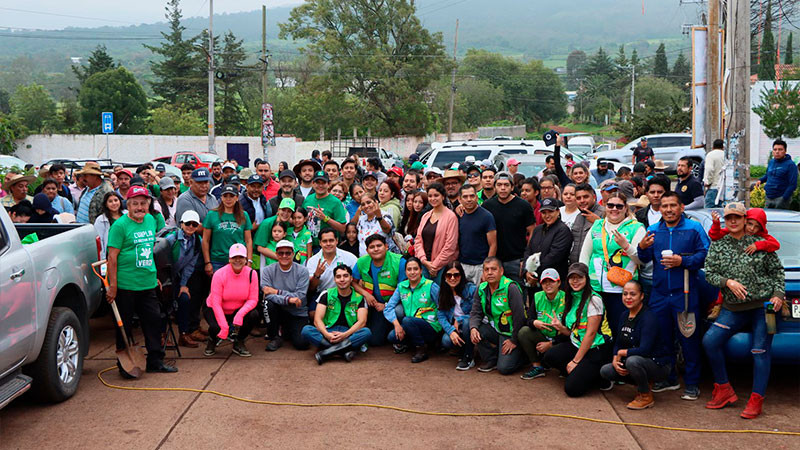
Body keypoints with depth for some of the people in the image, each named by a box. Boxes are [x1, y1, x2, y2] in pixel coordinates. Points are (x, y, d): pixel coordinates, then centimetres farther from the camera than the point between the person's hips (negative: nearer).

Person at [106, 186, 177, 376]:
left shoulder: (151, 220, 10)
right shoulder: (120, 225, -10)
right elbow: (112, 257, -12)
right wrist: (112, 286, -15)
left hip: (148, 284, 6)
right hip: (125, 286, -6)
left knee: (154, 321, 9)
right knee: (124, 325, 5)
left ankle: (155, 361, 20)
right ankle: (125, 365, 16)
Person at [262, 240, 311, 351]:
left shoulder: (302, 271, -6)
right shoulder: (268, 270, -3)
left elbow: (300, 297, -16)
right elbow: (268, 295, -17)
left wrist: (277, 292, -19)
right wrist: (288, 299, -32)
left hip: (298, 313, -1)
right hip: (278, 310, 1)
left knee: (301, 344, -21)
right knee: (268, 303, -32)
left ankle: (286, 331, 17)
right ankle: (274, 337, -8)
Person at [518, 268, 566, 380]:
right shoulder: (537, 297, 3)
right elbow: (528, 320, 4)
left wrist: (550, 344, -18)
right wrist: (534, 323, -22)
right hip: (542, 336, 5)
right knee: (523, 331, -20)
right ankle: (537, 367, -9)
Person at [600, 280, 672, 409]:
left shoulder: (648, 318, -21)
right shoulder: (624, 316, 5)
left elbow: (644, 350, -29)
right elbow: (618, 343, 10)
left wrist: (622, 353, -15)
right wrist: (615, 360, -9)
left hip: (659, 365, -8)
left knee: (632, 361, -37)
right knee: (605, 371, -7)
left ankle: (646, 396, -12)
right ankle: (642, 384, 10)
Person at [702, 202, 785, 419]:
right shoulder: (718, 245, 7)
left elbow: (777, 270, 5)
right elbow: (709, 273, 3)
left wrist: (778, 295, -7)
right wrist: (728, 282, -14)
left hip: (763, 305, -3)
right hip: (733, 308, 3)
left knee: (760, 351, -5)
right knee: (710, 341, -10)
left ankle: (756, 400, 2)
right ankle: (724, 390, 2)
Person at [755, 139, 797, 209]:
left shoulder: (790, 164, -9)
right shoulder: (771, 162, 12)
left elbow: (793, 185, -13)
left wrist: (783, 199, -20)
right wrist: (760, 180, 8)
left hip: (781, 199, -7)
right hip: (768, 198, 7)